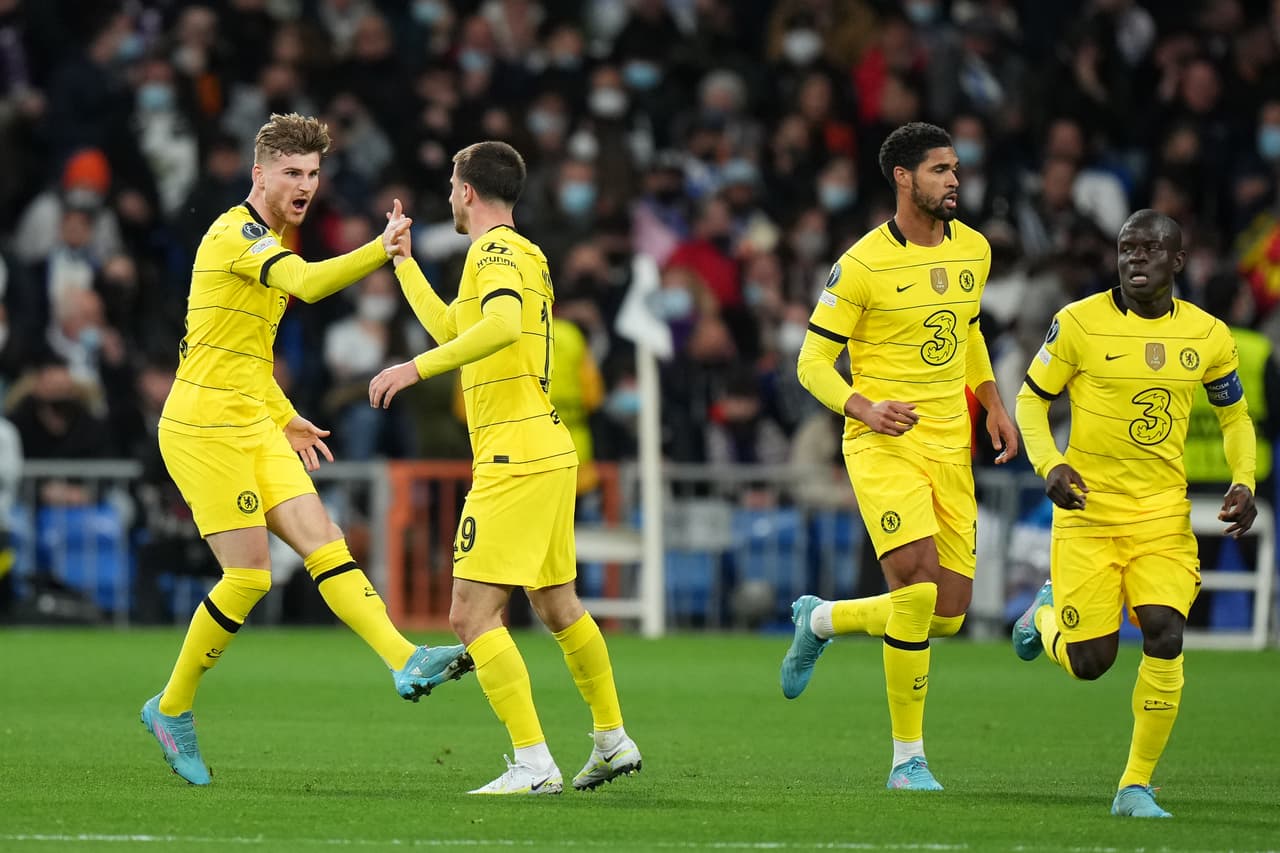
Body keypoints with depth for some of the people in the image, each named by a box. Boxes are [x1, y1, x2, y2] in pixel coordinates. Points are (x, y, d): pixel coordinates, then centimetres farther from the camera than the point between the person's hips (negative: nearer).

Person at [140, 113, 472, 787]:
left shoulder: (263, 241, 18)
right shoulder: (237, 233, -13)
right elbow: (309, 284, -32)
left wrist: (285, 418, 29)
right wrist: (383, 248, -30)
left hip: (253, 426, 10)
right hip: (204, 427, -10)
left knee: (325, 544, -5)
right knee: (249, 576, -9)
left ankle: (405, 662, -16)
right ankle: (171, 709, 4)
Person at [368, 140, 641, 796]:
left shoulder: (497, 251, -10)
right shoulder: (519, 253, 19)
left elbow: (503, 324, -31)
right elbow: (453, 330, 32)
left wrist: (417, 368, -35)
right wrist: (403, 261, 40)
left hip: (514, 460, -10)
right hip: (548, 452, 10)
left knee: (473, 614, -12)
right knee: (557, 606, 21)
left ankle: (533, 765, -17)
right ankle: (613, 742, 30)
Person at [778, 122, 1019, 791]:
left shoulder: (974, 251, 8)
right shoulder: (862, 265, -11)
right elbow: (812, 363, -6)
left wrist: (993, 404, 17)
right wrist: (865, 408, -23)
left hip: (950, 449, 6)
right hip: (884, 445, -6)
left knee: (949, 610, 2)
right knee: (920, 582, -22)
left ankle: (821, 620, 32)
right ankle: (907, 758, -9)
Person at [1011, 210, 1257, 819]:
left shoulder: (1207, 335, 2)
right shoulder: (1079, 323, -7)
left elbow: (1235, 416, 16)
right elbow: (1032, 398, 2)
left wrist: (1243, 482, -1)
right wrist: (1049, 465, -15)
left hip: (1163, 515, 2)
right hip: (1087, 510, -2)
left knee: (1165, 635, -18)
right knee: (1090, 663, -4)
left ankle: (1137, 786, -4)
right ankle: (1046, 614, 35)